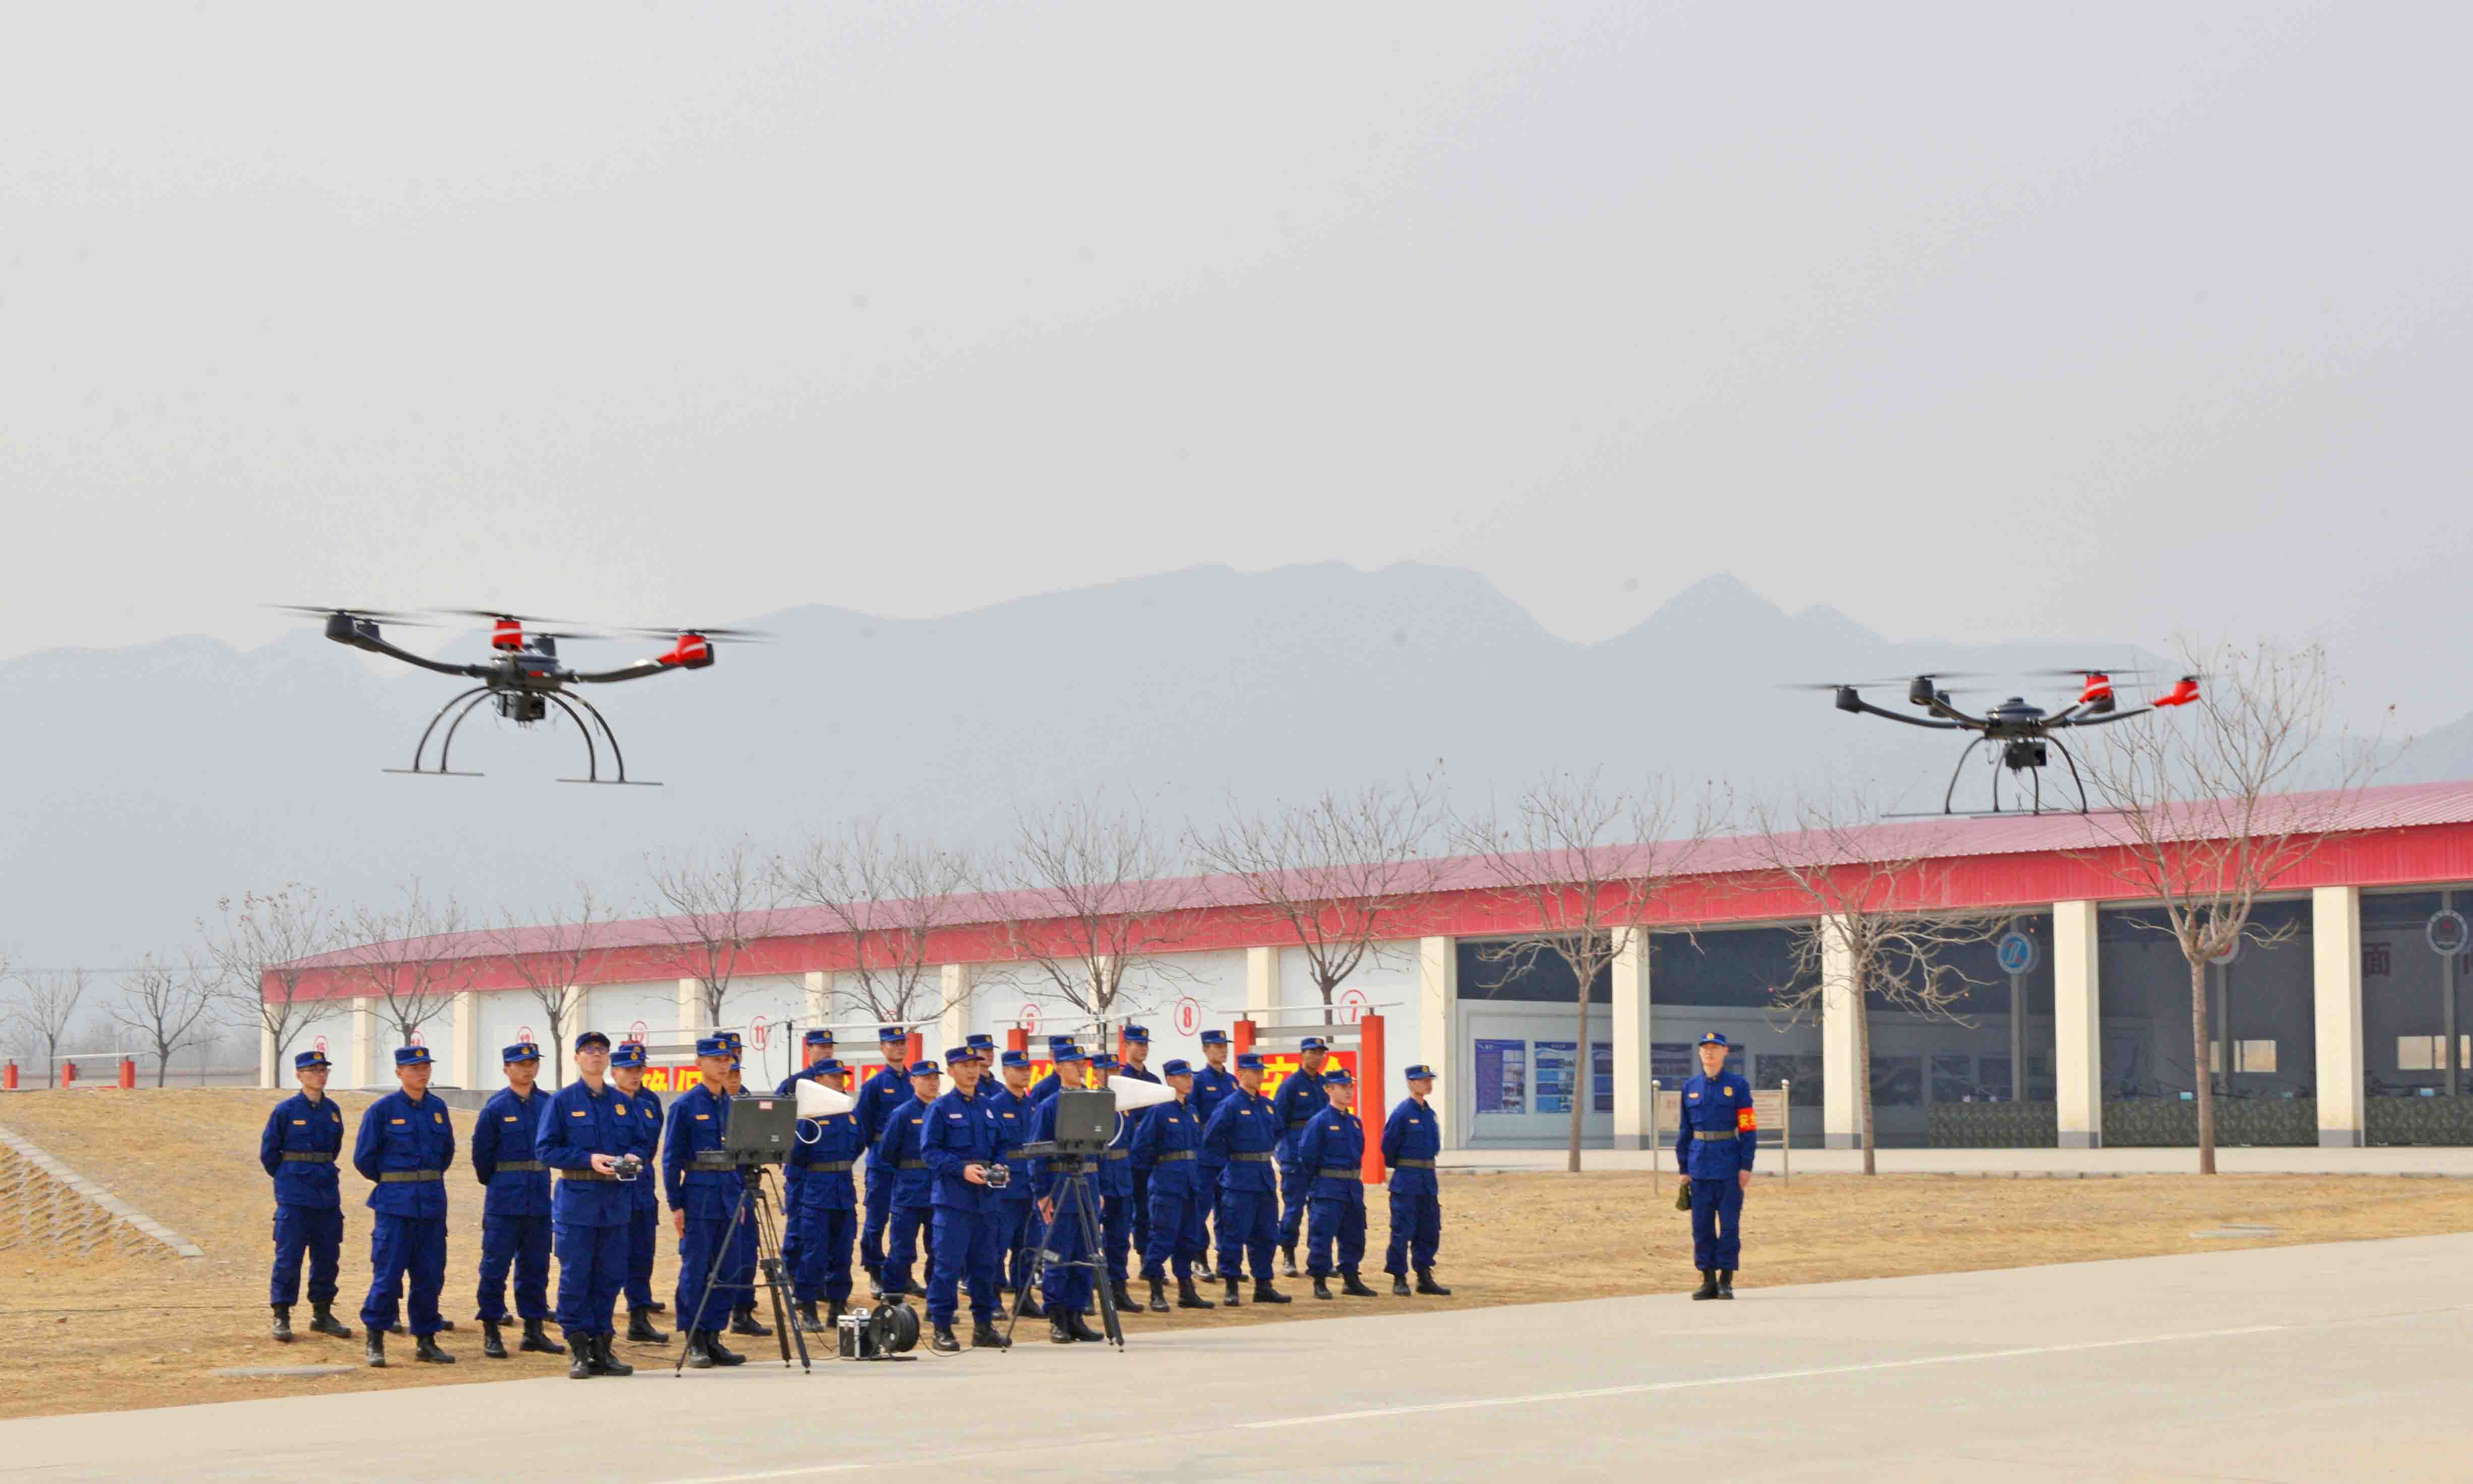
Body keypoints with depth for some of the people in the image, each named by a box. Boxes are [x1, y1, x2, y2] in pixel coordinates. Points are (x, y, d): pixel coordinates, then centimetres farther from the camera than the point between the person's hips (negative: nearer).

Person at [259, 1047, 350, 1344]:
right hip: (294, 1196, -5)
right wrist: (288, 1179, 7)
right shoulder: (286, 1110, -7)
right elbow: (268, 1152, 0)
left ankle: (322, 1315, 19)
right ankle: (281, 1317, -1)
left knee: (328, 1256, 8)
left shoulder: (333, 1110, 8)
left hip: (327, 1194, 5)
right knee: (289, 1256, -6)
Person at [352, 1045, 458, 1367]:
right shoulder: (382, 1110, -5)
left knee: (430, 1276, 6)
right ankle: (375, 1343, 3)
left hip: (433, 1204, 5)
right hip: (395, 1205, -5)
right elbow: (364, 1158, 0)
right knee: (388, 1274, -6)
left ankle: (426, 1341, 14)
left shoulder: (438, 1108, 9)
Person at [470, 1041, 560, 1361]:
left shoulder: (548, 1104, 5)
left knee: (536, 1266, 9)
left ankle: (534, 1331, 17)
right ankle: (491, 1334, 3)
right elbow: (482, 1153, 0)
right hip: (504, 1200, -4)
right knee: (495, 1265, -2)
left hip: (540, 1199, 4)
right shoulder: (496, 1107, -6)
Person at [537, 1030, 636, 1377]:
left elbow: (641, 1142, 17)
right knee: (575, 1277, -5)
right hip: (577, 1200, -4)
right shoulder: (563, 1101, 0)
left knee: (611, 1276, 5)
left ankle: (601, 1348, 13)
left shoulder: (623, 1102, 12)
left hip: (616, 1201, 4)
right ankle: (578, 1352, 0)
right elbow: (546, 1149, -5)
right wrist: (589, 1160, -17)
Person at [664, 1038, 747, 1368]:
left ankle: (713, 1338, 12)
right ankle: (694, 1342, 2)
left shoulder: (732, 1105, 12)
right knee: (695, 1271, -3)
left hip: (729, 1196, 6)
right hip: (698, 1195, -6)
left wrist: (741, 1198, 14)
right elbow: (671, 1158, -6)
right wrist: (676, 1205, -10)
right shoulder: (684, 1105, -5)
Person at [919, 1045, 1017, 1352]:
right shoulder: (941, 1108, -3)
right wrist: (962, 1170, -19)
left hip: (985, 1197, 6)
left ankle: (984, 1326, 17)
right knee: (948, 1263, -8)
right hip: (954, 1197, -6)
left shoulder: (987, 1108, 15)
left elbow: (1001, 1145, 20)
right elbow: (929, 1150, -9)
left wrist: (999, 1167, -1)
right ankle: (941, 1329, -4)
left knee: (986, 1263, 9)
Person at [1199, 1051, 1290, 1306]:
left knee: (1266, 1235, 10)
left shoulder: (1267, 1105, 11)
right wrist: (1230, 1160, -7)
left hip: (1265, 1177, 7)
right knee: (1235, 1235, -5)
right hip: (1240, 1180, -7)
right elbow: (1211, 1138, -13)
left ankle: (1263, 1286, 17)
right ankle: (1231, 1288, 0)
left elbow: (1277, 1131, 28)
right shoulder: (1230, 1105, -10)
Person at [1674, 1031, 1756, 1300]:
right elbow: (1684, 1131, 12)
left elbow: (1749, 1129, -4)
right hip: (1700, 1164, 3)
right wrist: (1683, 1169, 8)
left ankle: (1726, 1281, 3)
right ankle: (1708, 1280, 10)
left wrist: (1746, 1167, -10)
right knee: (1701, 1225, 3)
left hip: (1729, 1165, -3)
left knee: (1729, 1224, -2)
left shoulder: (1738, 1085, -1)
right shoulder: (1691, 1088, 10)